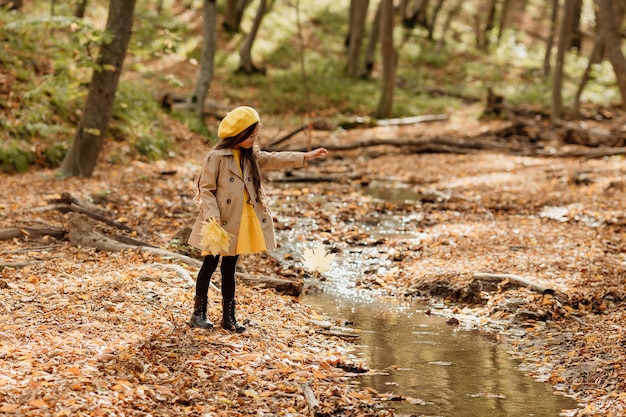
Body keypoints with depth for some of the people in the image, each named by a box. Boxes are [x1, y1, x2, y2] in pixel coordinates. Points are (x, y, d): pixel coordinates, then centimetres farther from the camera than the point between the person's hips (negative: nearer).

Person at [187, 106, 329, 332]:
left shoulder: (250, 155, 9)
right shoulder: (216, 157, -13)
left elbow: (273, 160, 16)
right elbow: (206, 189, -13)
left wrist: (306, 156, 12)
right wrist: (212, 214, -24)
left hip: (242, 221, 7)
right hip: (220, 221, -7)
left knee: (229, 267, 13)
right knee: (210, 265, 4)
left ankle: (229, 316, 17)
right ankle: (199, 313, 14)